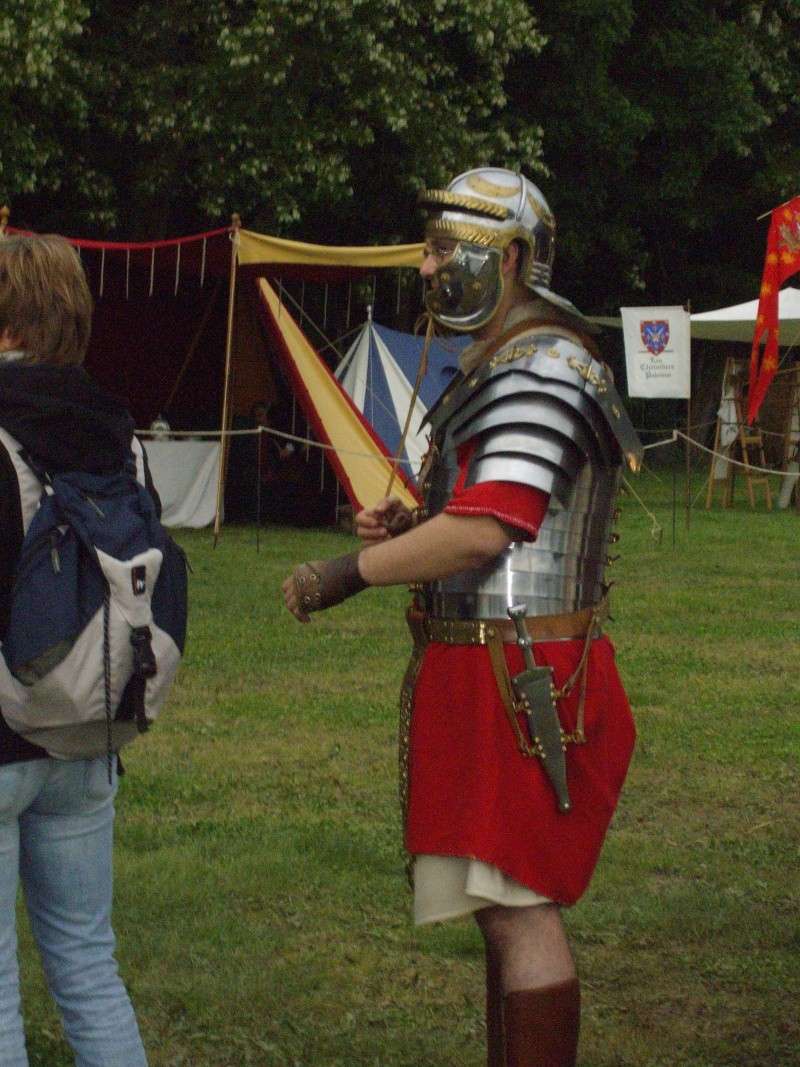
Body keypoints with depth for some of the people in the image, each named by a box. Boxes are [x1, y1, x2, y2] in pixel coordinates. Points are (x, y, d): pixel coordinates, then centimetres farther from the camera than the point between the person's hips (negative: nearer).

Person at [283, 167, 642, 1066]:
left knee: (519, 909, -8)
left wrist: (348, 573, -17)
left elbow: (485, 529, -25)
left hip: (516, 680, -11)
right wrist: (406, 525, 8)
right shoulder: (500, 368, 18)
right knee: (506, 903, 16)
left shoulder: (542, 369, -16)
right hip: (488, 677, 11)